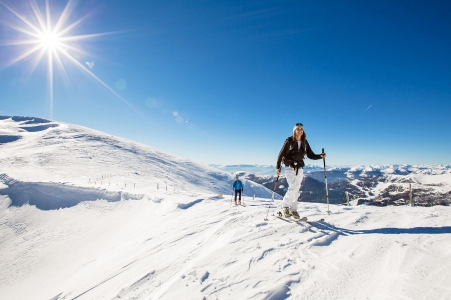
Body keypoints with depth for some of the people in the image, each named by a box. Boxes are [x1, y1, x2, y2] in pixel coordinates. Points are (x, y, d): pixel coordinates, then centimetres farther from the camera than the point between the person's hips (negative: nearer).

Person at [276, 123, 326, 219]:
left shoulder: (304, 142, 6)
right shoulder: (289, 141, -6)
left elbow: (311, 155, 8)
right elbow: (281, 154, -6)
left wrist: (321, 156, -9)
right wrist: (278, 167, -11)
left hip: (300, 168, 4)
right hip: (290, 167, -4)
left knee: (297, 190, 6)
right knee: (293, 188, -15)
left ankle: (293, 209, 18)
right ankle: (285, 206, 2)